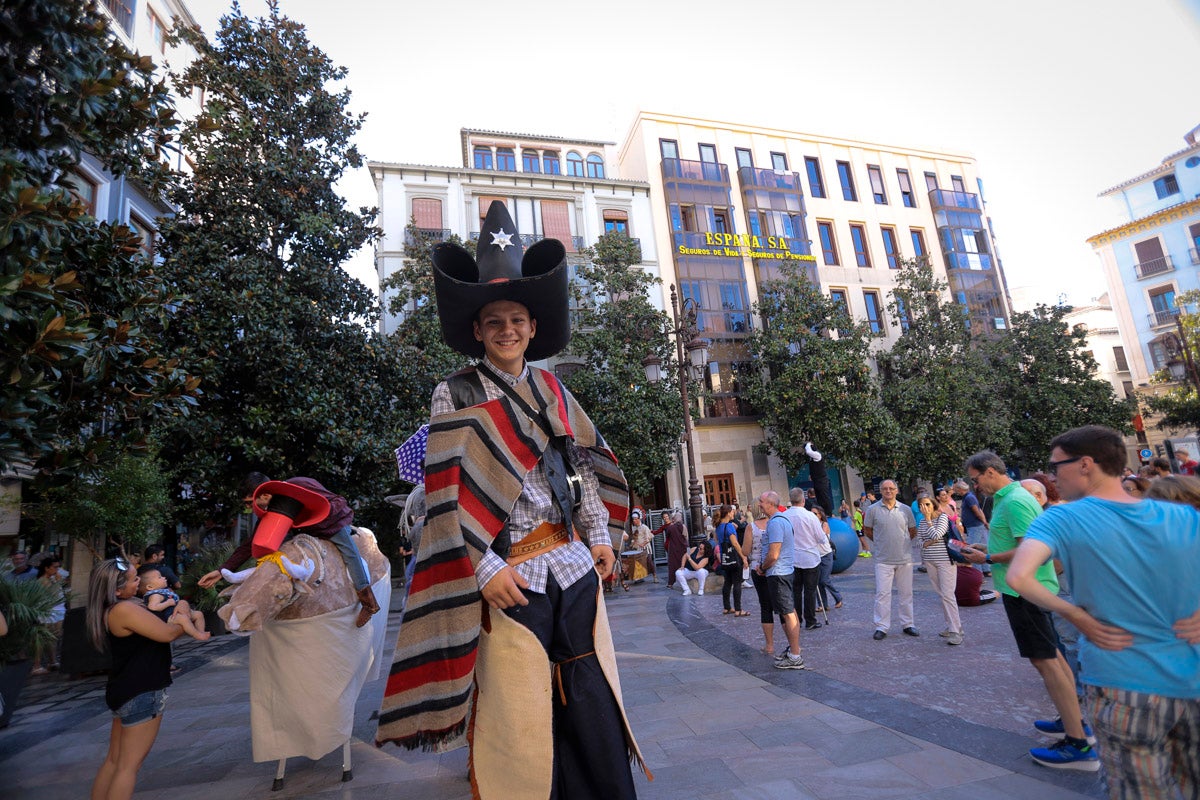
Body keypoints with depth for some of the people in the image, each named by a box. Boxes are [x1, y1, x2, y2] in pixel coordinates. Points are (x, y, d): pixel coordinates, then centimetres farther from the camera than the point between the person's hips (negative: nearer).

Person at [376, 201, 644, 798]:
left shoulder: (552, 390, 11)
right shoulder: (454, 395, -3)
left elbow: (584, 462, 13)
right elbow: (446, 492, -9)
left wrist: (600, 535, 8)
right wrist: (485, 569, -14)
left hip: (574, 565, 4)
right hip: (509, 576, -4)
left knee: (593, 706, 13)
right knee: (518, 719, 6)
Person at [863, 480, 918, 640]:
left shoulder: (906, 509, 2)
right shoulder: (873, 510, -4)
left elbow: (913, 532, 15)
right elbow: (867, 531, 7)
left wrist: (903, 543, 12)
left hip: (904, 558, 2)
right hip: (883, 560, -2)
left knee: (906, 593, 12)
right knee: (882, 594, -1)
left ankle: (908, 624, 25)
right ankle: (881, 627, 7)